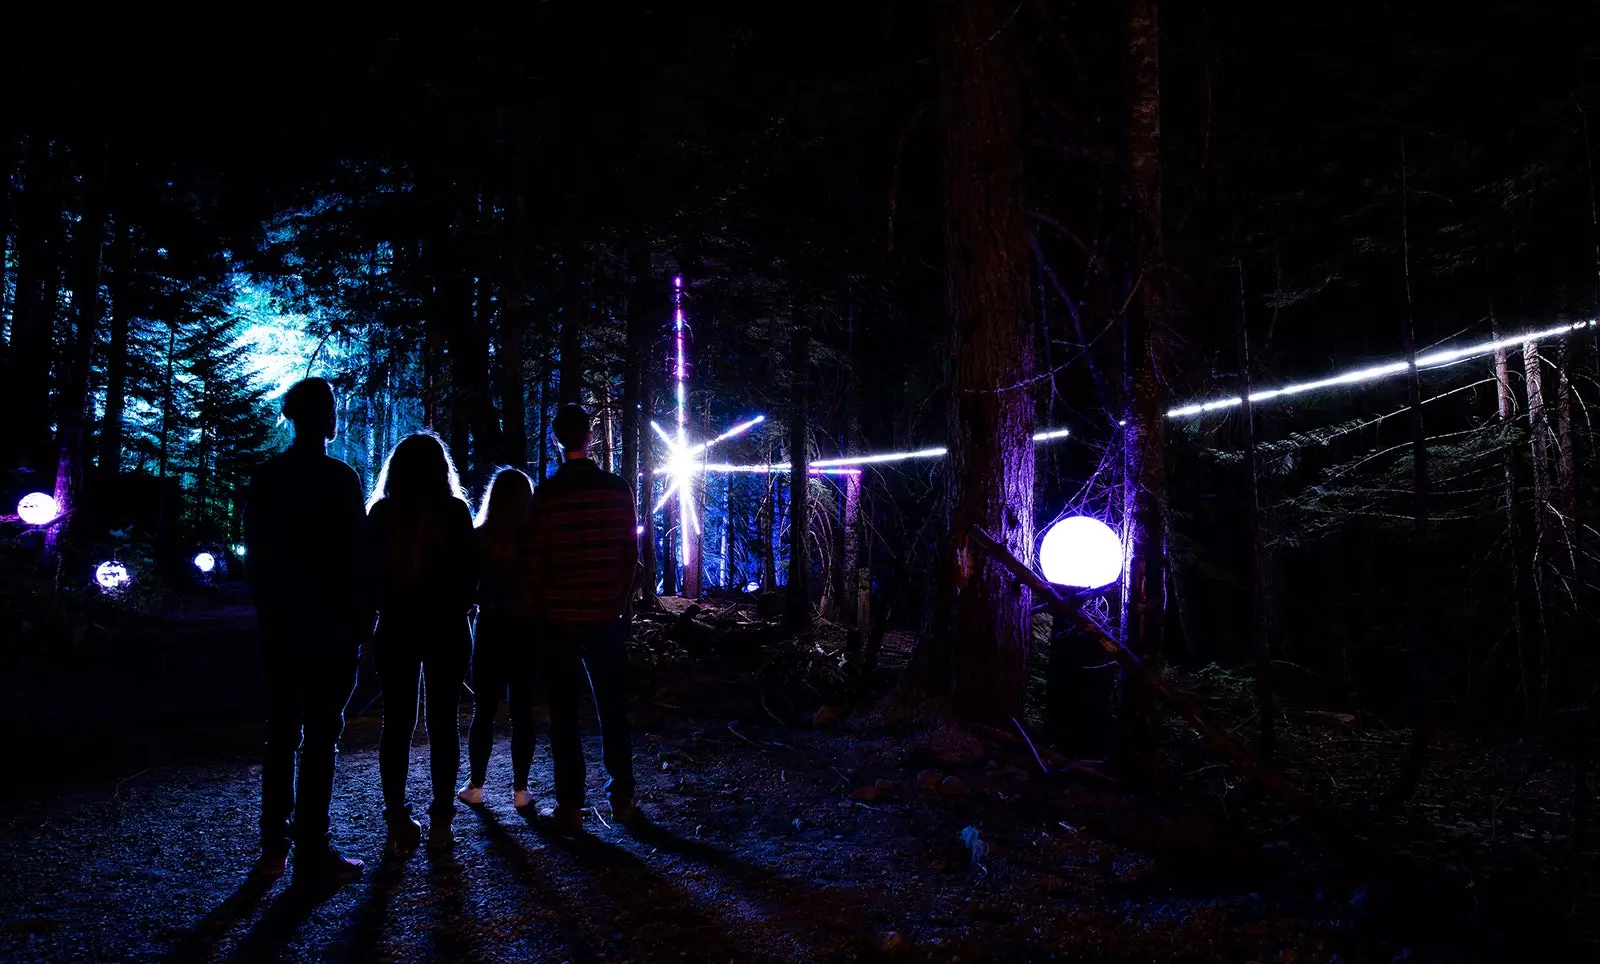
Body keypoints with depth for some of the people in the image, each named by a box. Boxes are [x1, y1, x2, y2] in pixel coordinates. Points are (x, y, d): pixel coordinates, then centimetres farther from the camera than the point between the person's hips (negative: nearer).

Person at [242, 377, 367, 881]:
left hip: (279, 626, 6)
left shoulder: (265, 477, 7)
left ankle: (273, 848, 16)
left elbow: (256, 551, 10)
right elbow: (352, 556, -11)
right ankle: (312, 850, 1)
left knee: (280, 735, 11)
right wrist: (360, 618, -4)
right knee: (320, 737, -2)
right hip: (330, 627, -5)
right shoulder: (339, 478, -10)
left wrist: (266, 610, 17)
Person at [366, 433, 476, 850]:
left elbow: (370, 572, 3)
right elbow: (468, 574, -4)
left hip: (396, 628, 2)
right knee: (443, 721, 6)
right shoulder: (454, 511, -7)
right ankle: (440, 820, 7)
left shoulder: (381, 513, -1)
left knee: (397, 722, 8)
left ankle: (398, 820, 9)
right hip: (445, 628, -1)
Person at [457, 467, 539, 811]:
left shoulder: (480, 537, -5)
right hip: (526, 630, 0)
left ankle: (475, 787, 15)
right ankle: (520, 790, 7)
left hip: (490, 630, 0)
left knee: (483, 711, 10)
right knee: (522, 711, 5)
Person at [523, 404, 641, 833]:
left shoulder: (549, 493, -9)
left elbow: (534, 559, -7)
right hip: (607, 616, 3)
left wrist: (532, 607, 4)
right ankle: (622, 796, 20)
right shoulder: (619, 490, 0)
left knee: (564, 713, 4)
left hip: (560, 617, -3)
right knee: (612, 706, 14)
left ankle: (570, 807, 6)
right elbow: (631, 553, 4)